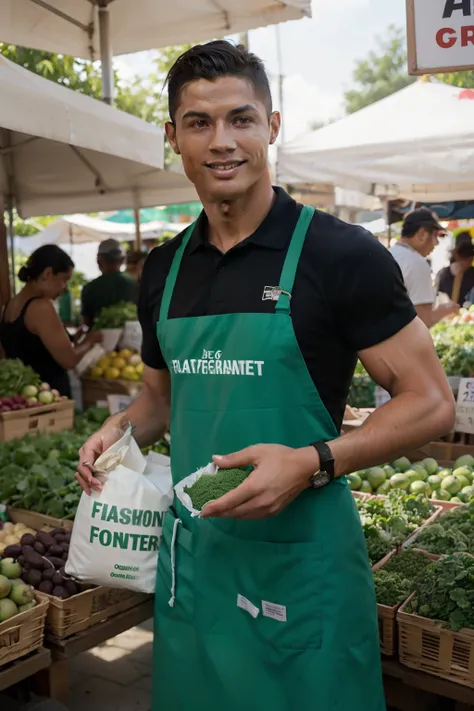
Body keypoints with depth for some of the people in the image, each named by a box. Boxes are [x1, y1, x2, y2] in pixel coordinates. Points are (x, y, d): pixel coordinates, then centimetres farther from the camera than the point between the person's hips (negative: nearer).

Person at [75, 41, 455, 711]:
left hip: (300, 557, -5)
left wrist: (312, 462, -22)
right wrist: (122, 426, -2)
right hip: (189, 552, 5)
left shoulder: (339, 254, -11)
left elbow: (430, 402, -10)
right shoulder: (164, 270, 6)